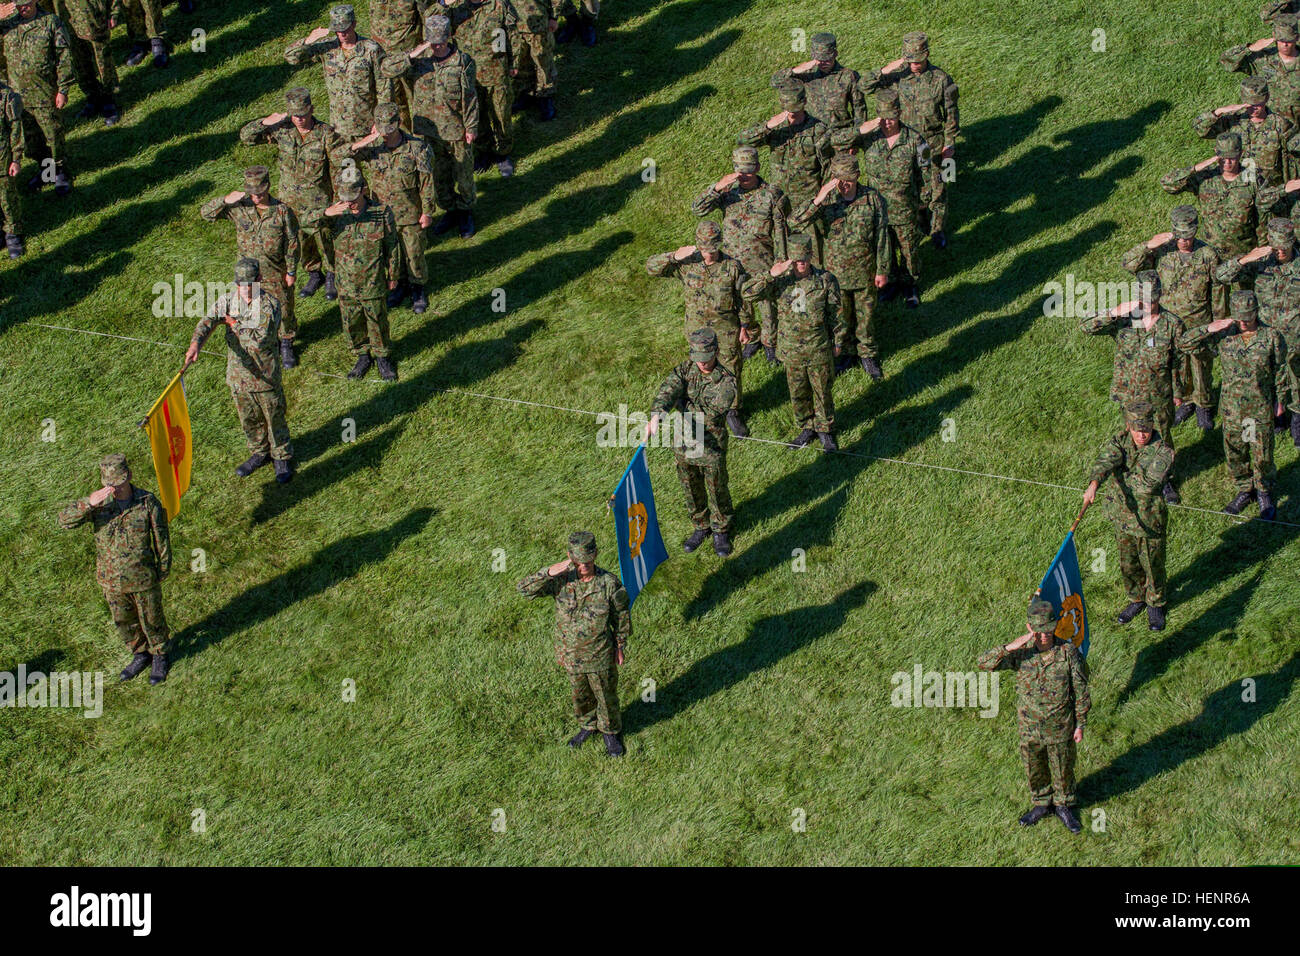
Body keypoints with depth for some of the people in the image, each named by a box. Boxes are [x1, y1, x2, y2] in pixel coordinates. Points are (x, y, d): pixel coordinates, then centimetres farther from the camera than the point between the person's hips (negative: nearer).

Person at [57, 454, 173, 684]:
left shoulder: (147, 503, -18)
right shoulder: (99, 503, -14)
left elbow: (161, 539, -6)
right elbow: (64, 520, -27)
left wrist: (163, 569, 1)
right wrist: (88, 503, -43)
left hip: (144, 578, -3)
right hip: (112, 580, 3)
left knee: (151, 620, 16)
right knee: (124, 621, 21)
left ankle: (159, 657, 41)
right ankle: (140, 655, 46)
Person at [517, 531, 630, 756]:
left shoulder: (610, 583, -25)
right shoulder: (562, 578, -20)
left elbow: (622, 615, -8)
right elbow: (525, 589, -27)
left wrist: (621, 646, 1)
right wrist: (551, 571, -40)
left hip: (600, 656, -2)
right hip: (570, 653, 2)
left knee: (606, 696, 20)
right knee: (580, 694, 26)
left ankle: (610, 731, 47)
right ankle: (587, 725, 54)